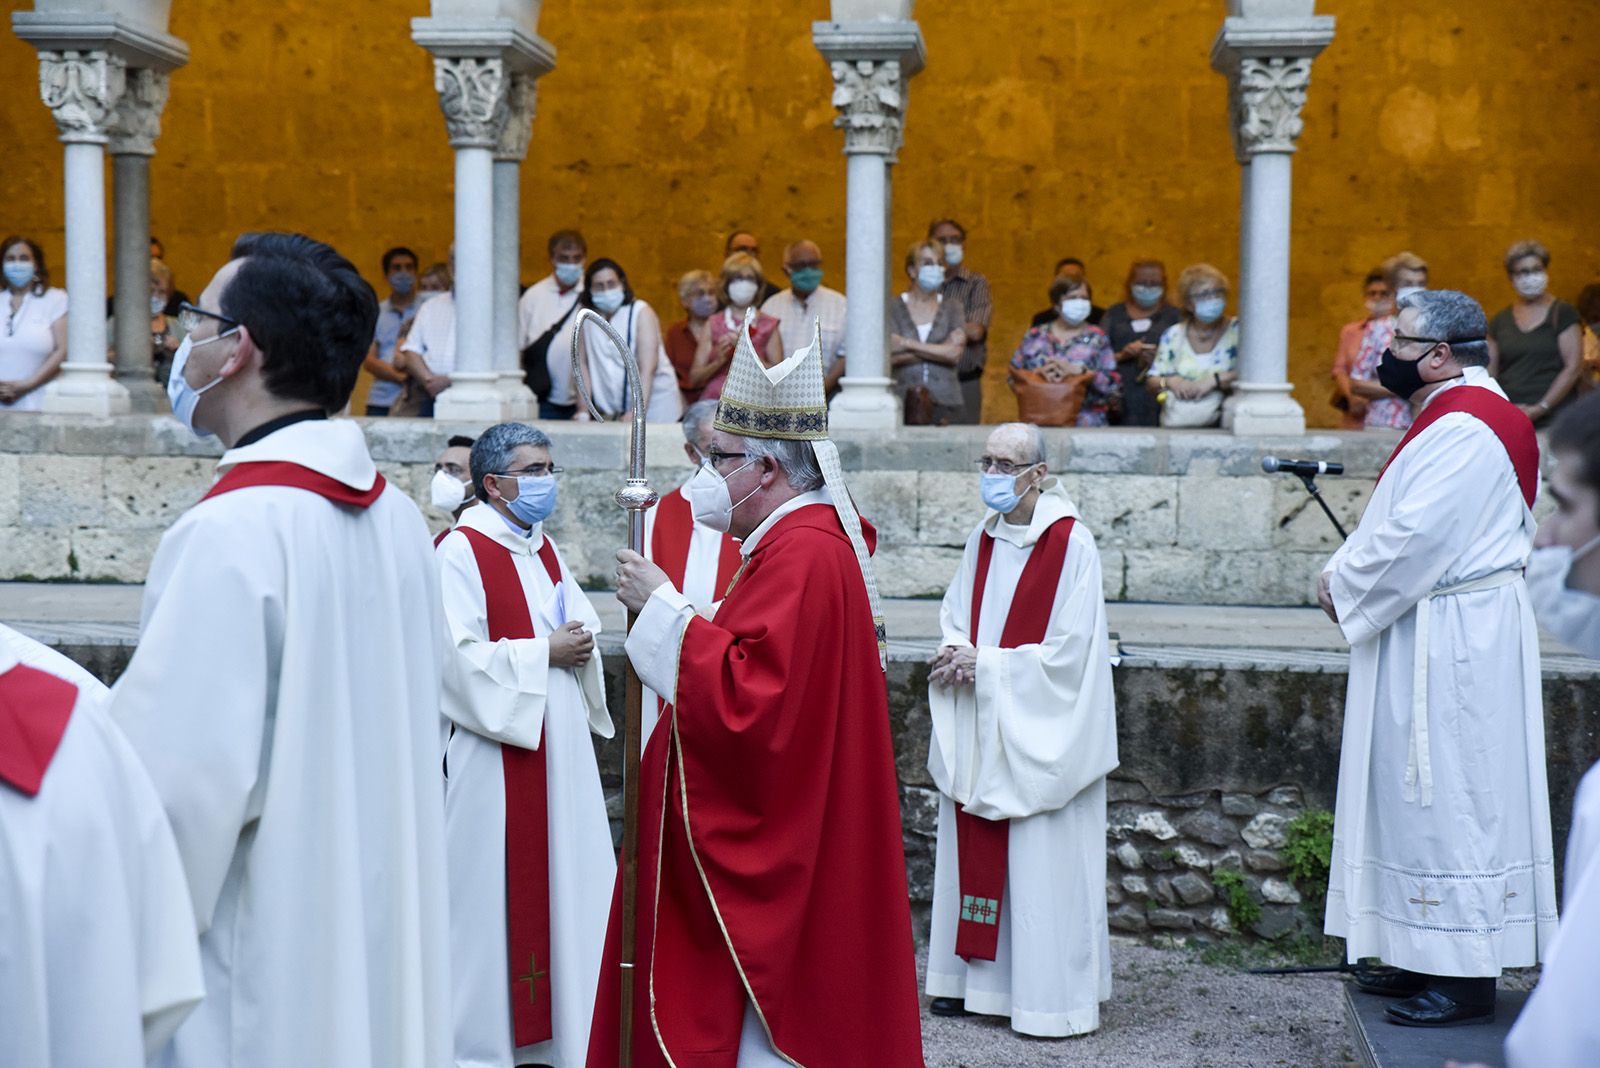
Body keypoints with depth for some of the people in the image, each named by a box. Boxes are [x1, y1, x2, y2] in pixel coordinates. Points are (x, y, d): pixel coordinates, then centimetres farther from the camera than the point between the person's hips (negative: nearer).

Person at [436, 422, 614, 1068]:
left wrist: (580, 640, -1)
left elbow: (581, 621, 22)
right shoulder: (462, 551, -11)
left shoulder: (544, 549, 14)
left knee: (561, 880, 10)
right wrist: (545, 652, -14)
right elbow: (461, 656, -19)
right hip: (497, 747, -8)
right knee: (493, 888, -1)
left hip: (559, 745, 8)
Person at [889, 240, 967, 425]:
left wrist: (908, 344, -4)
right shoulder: (894, 308, 7)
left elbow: (955, 354, -2)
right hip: (903, 403, -1)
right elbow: (891, 357, -7)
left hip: (946, 403, 1)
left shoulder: (952, 306, 12)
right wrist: (940, 350, -4)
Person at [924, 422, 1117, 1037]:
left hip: (1039, 730, -6)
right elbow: (954, 619, 14)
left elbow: (1068, 651, -15)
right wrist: (956, 656, -8)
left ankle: (1051, 997, 7)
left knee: (1041, 863, -2)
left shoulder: (1070, 543, -12)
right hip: (977, 731, 6)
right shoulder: (983, 540, 8)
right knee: (974, 849, 10)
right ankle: (977, 978, 22)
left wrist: (983, 664, -15)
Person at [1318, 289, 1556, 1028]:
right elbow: (1408, 523, 18)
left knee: (1449, 798, -5)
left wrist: (1342, 582, -10)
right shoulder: (1458, 417, 16)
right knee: (1432, 796, 14)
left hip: (1453, 642, -11)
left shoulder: (1463, 428, -18)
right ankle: (1433, 958, 23)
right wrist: (1350, 576, 4)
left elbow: (1414, 535, -24)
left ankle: (1466, 980, 2)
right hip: (1438, 637, 11)